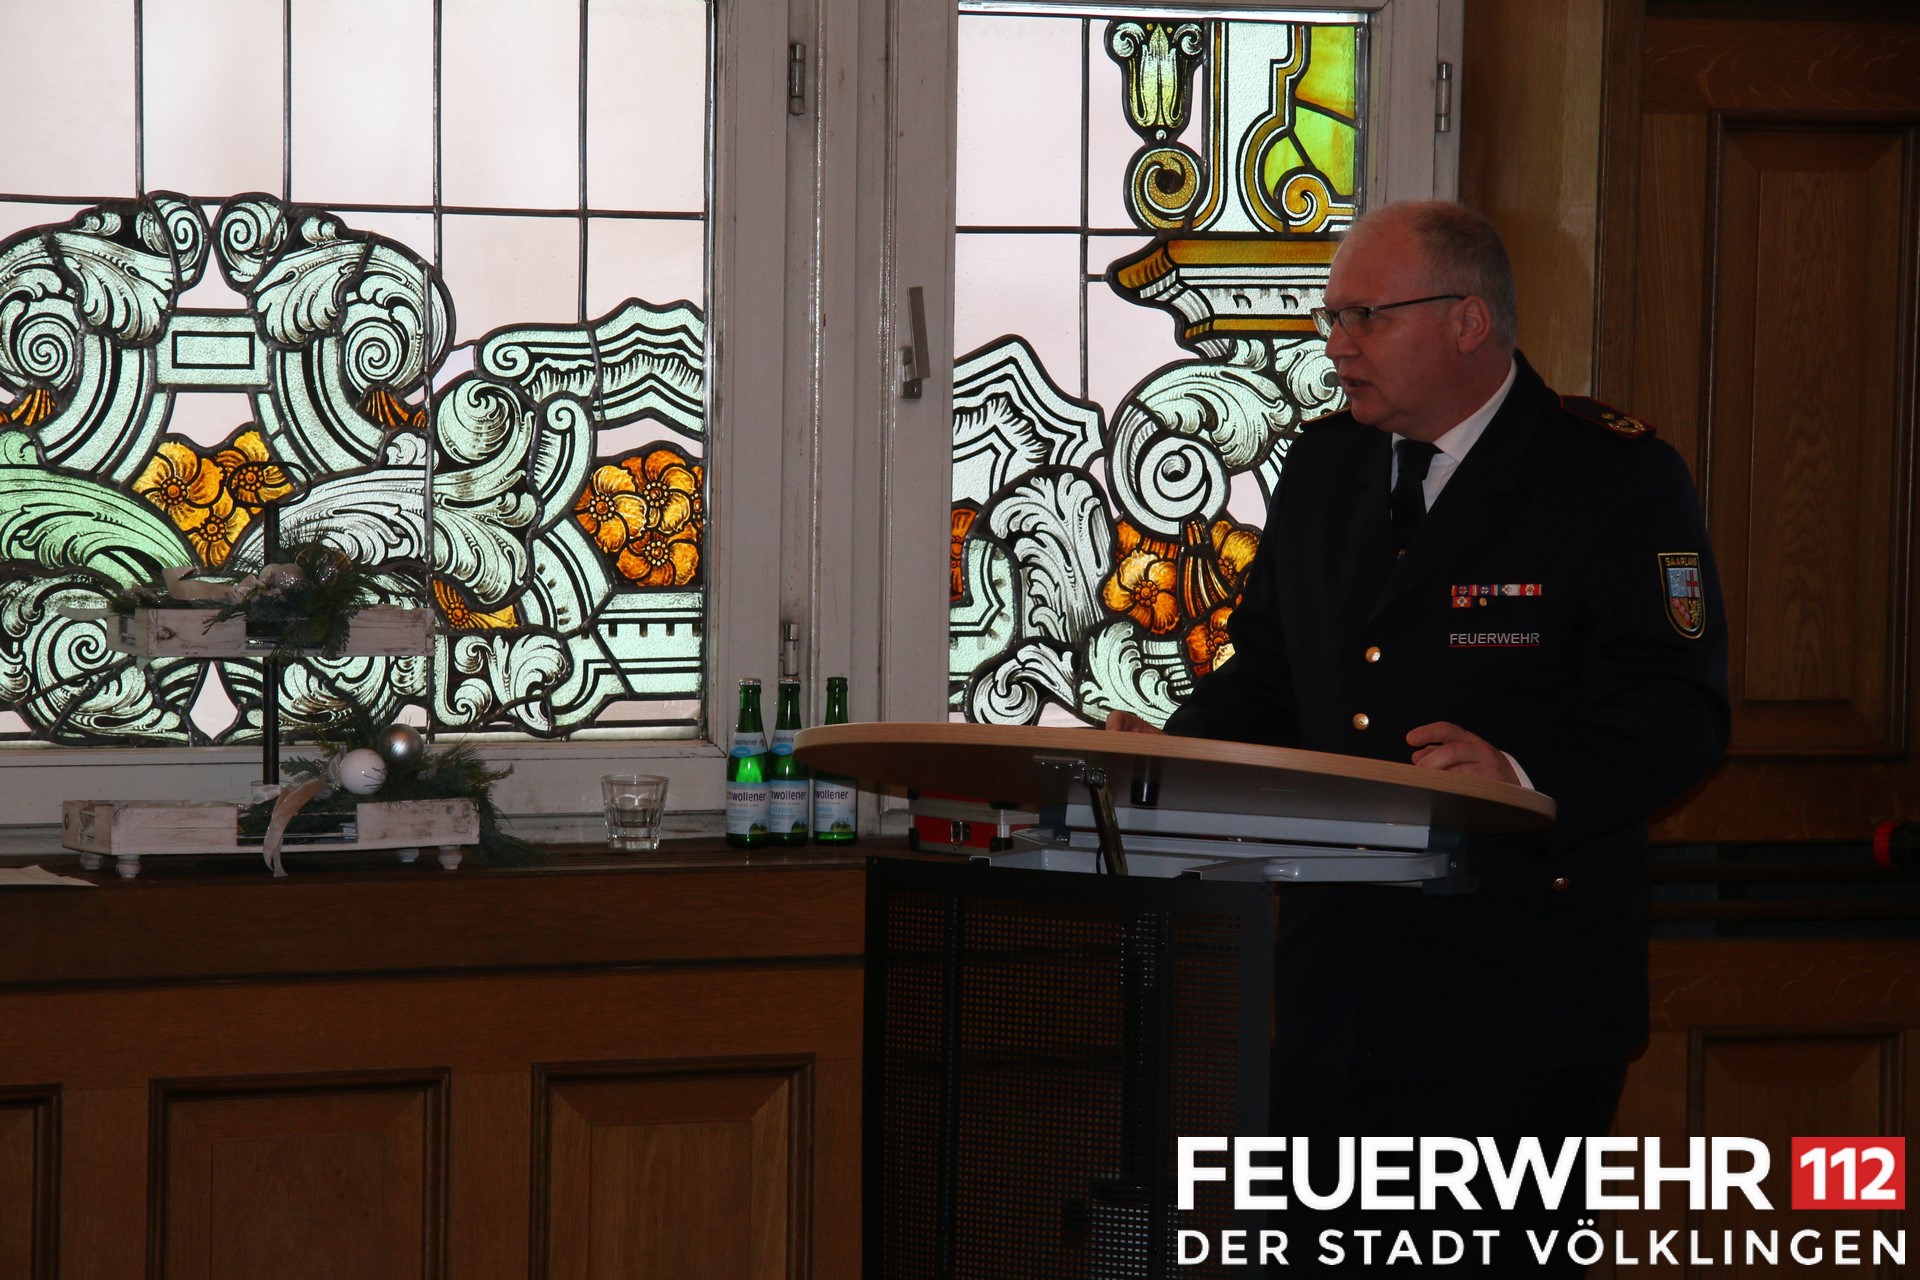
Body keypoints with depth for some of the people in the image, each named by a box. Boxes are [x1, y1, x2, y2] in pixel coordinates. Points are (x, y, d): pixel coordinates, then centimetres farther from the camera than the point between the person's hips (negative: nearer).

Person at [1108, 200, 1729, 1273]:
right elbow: (1268, 672, 20)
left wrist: (1525, 775, -30)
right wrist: (1172, 758, -1)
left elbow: (1678, 711, -13)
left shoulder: (1619, 479, -7)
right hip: (1336, 980, 6)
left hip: (1515, 999, -6)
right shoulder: (1325, 465, 15)